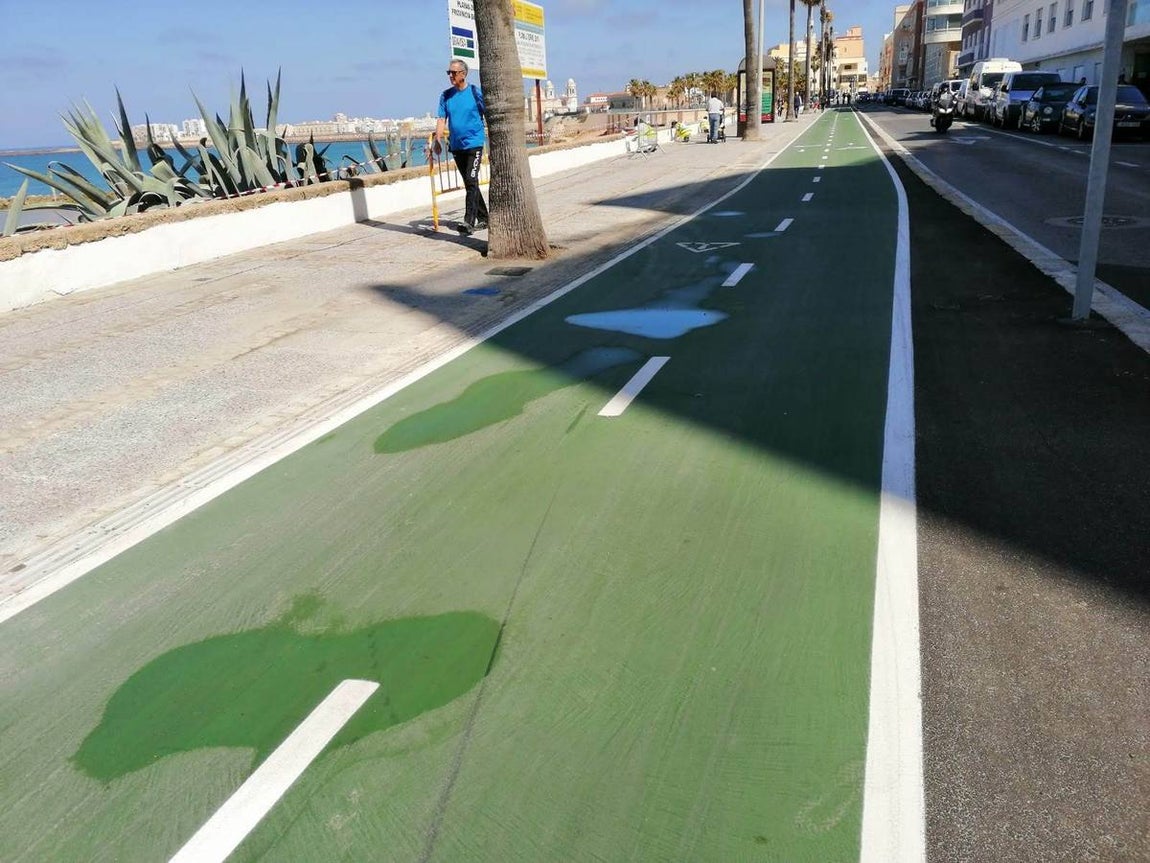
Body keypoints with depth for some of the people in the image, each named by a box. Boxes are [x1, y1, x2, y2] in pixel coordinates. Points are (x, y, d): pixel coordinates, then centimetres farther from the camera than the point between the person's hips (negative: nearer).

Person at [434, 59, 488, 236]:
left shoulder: (475, 92, -2)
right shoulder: (446, 95, 8)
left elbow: (488, 115, 0)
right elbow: (441, 119, 6)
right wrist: (438, 140, -6)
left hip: (474, 143, -5)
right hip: (456, 146, 5)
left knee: (471, 182, -15)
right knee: (469, 184, 10)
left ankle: (469, 222, -19)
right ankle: (483, 219, 20)